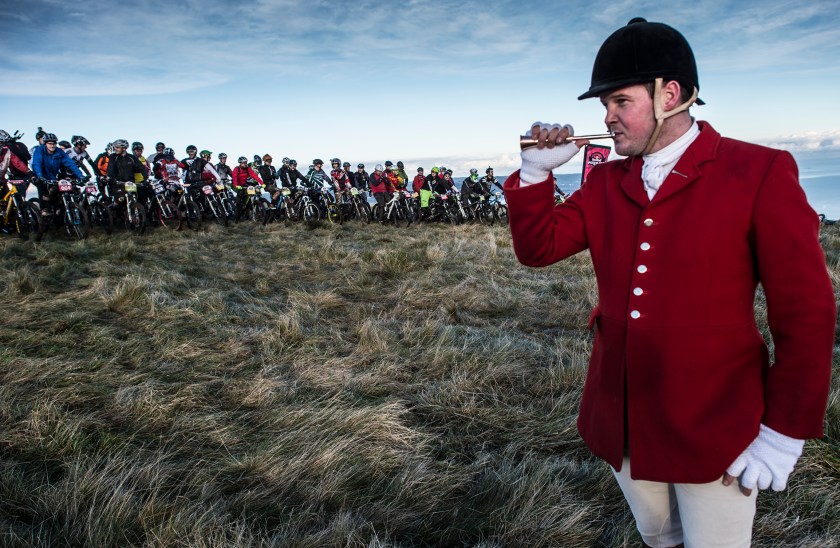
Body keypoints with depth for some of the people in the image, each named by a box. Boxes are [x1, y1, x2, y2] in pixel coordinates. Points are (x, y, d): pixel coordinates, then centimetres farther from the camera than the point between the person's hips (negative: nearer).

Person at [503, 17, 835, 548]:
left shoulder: (759, 173, -12)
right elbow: (538, 247, 4)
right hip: (621, 423, 5)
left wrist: (784, 435, -10)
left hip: (715, 433, -4)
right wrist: (536, 171, -9)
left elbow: (806, 313, -11)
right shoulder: (607, 182, 4)